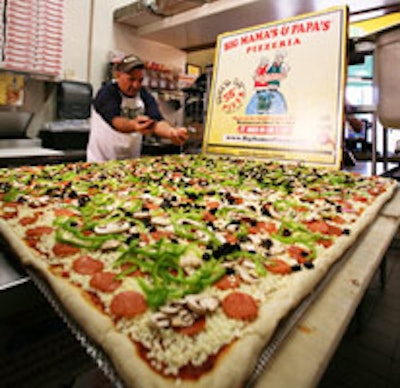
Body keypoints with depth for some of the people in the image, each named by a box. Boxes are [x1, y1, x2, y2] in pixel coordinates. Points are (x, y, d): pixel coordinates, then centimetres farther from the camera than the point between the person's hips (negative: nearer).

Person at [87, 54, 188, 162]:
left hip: (132, 160, 4)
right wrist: (133, 125, -52)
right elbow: (115, 121, -30)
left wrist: (172, 132, -39)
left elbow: (157, 121, -17)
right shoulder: (106, 92, -13)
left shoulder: (145, 96, -1)